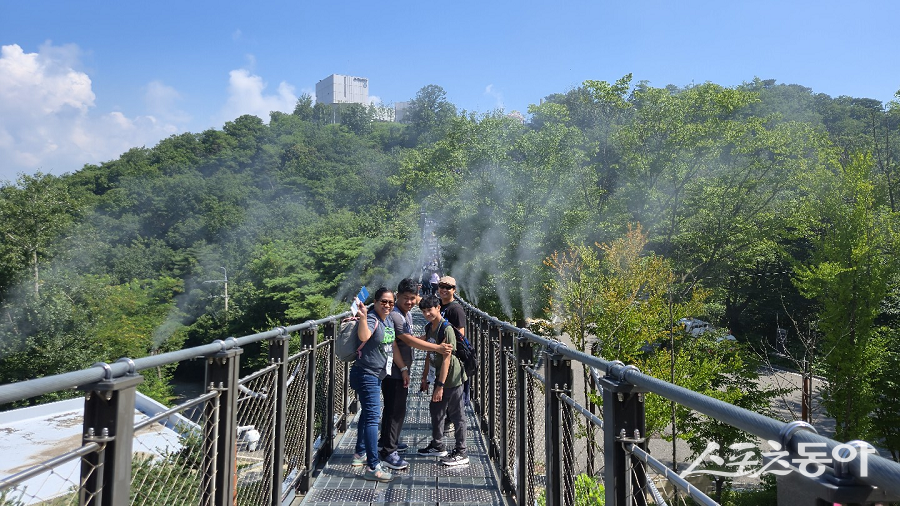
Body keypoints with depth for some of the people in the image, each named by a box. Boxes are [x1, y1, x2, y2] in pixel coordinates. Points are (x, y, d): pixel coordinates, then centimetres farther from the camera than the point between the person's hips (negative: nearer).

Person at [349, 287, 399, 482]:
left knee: (368, 413, 20)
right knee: (372, 417, -12)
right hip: (366, 374, -10)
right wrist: (362, 317, -56)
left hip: (377, 375, 10)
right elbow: (364, 336, -42)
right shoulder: (371, 319, -20)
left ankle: (360, 454, 36)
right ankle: (373, 467, -10)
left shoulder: (389, 321, 7)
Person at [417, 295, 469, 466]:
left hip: (452, 378, -9)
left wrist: (440, 386, -24)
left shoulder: (446, 329, -21)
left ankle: (461, 453, 12)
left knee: (456, 415, 1)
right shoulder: (429, 328, 6)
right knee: (435, 409, 19)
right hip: (440, 376, 9)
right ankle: (438, 446, 35)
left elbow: (446, 359, -24)